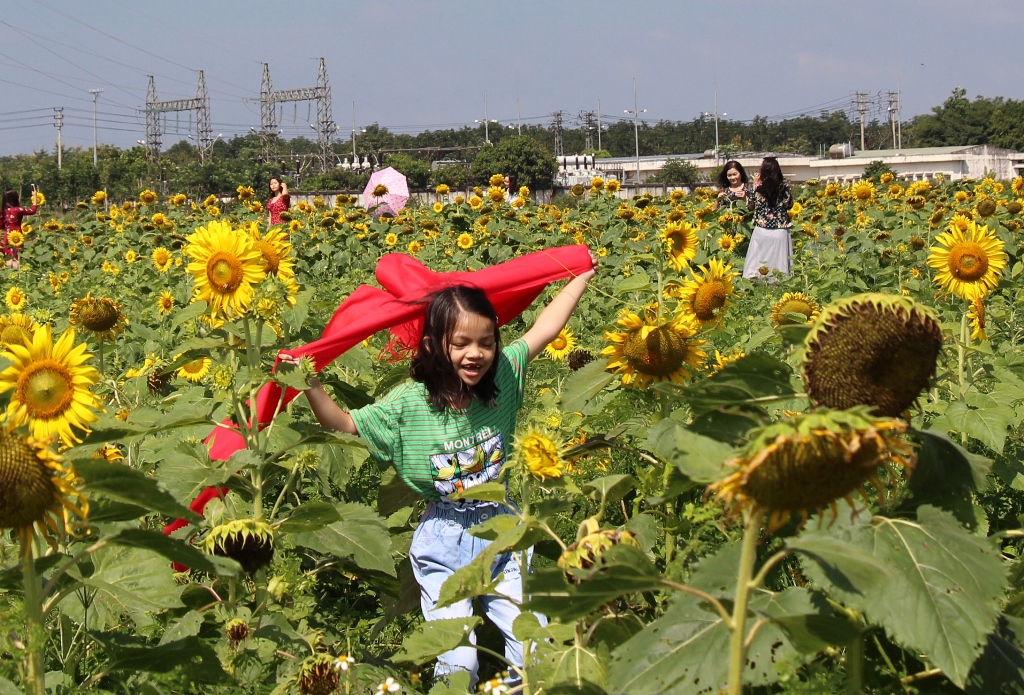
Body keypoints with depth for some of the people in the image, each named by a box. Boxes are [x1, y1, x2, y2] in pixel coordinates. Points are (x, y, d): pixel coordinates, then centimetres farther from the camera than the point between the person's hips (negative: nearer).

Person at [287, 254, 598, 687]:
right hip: (444, 542, -3)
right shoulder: (408, 404, -12)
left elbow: (544, 330, 3)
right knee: (457, 663, -8)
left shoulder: (503, 379, -6)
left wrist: (583, 277, 11)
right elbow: (343, 424, -6)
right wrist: (311, 384, -19)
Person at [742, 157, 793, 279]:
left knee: (757, 264, 6)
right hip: (780, 232, 1)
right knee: (779, 264, 6)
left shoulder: (758, 188, -7)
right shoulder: (785, 187, -4)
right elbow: (789, 205, 11)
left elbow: (749, 205, 9)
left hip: (761, 231, -1)